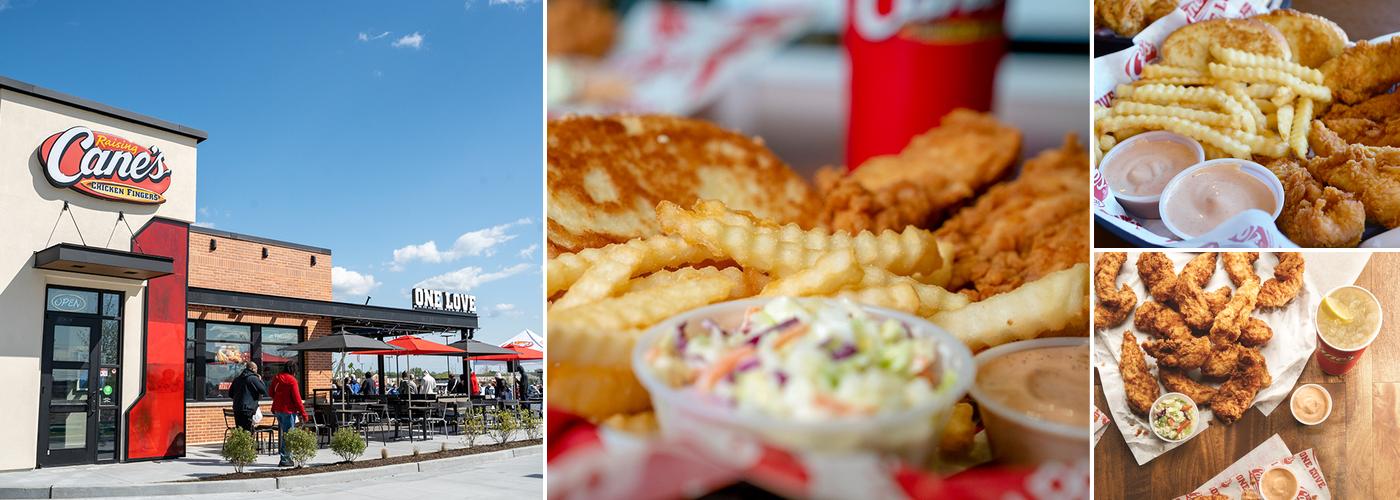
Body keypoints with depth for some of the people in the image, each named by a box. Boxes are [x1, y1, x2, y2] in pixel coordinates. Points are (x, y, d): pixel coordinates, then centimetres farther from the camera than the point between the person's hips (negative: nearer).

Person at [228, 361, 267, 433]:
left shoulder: (237, 379, 14)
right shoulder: (253, 378, -8)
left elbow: (230, 394, 20)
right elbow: (264, 391, -9)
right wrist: (260, 380, 4)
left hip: (236, 409, 7)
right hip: (248, 409, -7)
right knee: (248, 432, -7)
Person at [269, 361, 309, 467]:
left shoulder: (276, 378, 8)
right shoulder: (291, 380, -14)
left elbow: (272, 393, 18)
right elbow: (297, 398, -15)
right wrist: (303, 414, -11)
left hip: (277, 410, 8)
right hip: (288, 410, -8)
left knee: (282, 433, 15)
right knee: (288, 435, -3)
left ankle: (285, 457, 20)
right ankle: (285, 459, -4)